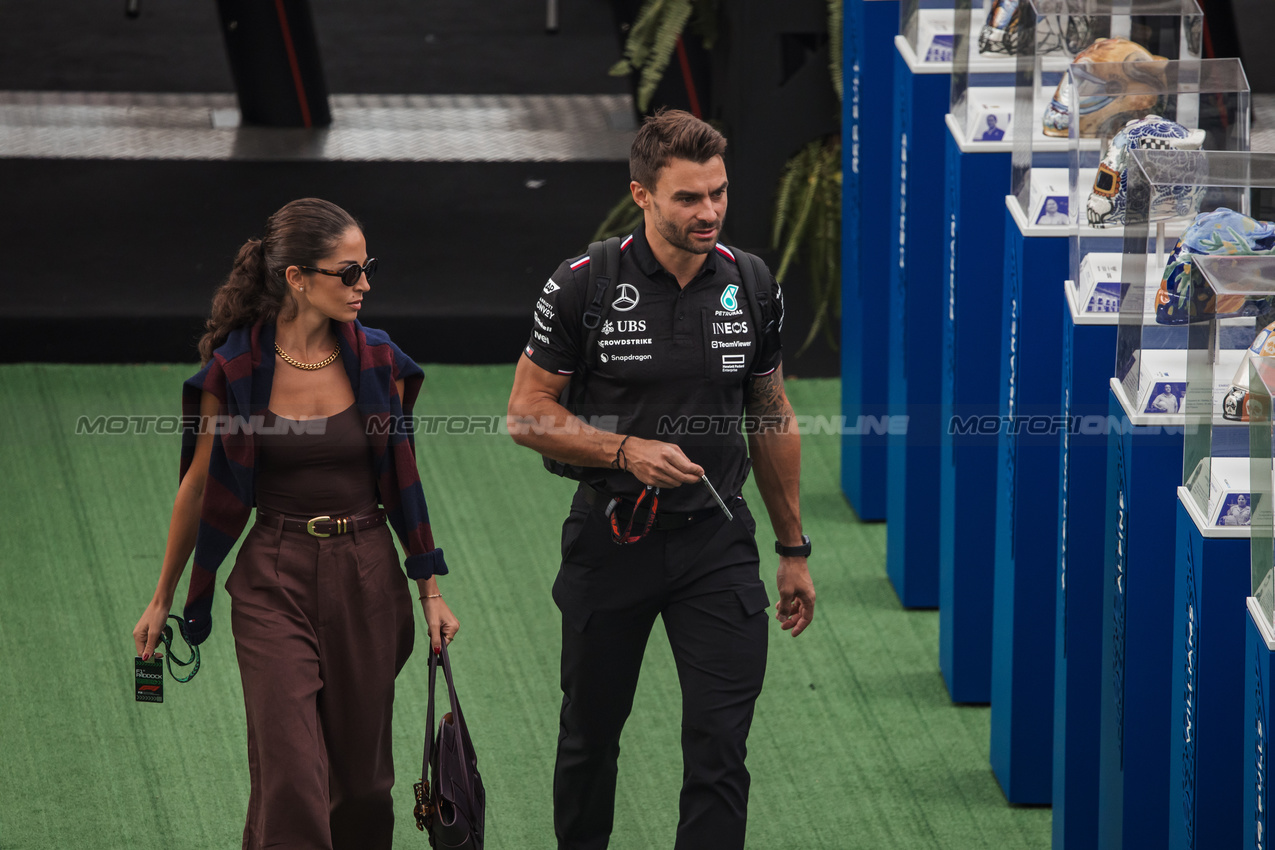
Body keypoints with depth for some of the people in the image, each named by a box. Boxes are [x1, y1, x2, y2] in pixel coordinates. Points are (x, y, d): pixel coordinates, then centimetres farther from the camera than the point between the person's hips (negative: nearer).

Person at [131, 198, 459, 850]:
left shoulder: (379, 365, -2)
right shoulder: (234, 369, -9)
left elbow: (402, 480, 8)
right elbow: (200, 485, 2)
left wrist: (430, 590, 8)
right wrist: (162, 600, 8)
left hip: (367, 576, 3)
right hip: (274, 581, -3)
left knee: (360, 776, 10)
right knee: (289, 779, -10)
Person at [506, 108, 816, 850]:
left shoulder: (754, 289, -1)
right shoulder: (582, 287, -10)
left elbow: (772, 419, 11)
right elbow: (528, 414, -5)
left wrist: (794, 549, 13)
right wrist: (627, 450, -20)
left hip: (716, 539, 1)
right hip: (612, 536, -1)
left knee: (720, 745, -9)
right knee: (591, 732, 14)